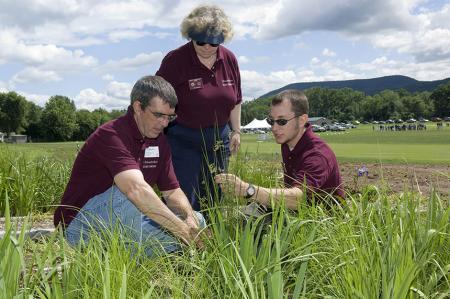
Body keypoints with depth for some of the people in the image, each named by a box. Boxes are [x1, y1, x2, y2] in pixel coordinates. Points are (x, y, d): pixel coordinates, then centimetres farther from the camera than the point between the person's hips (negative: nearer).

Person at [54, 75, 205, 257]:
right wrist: (183, 231, -39)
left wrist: (190, 217, -17)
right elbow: (136, 189, -39)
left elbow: (172, 191, 4)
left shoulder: (159, 141, 3)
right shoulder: (111, 135, -24)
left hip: (126, 223, 8)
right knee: (126, 192, -37)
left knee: (196, 221, -2)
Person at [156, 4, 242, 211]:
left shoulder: (229, 59, 3)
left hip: (218, 138, 5)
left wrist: (236, 131, 14)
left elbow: (235, 101, 15)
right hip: (182, 139, -5)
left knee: (213, 197, 12)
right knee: (185, 200, -6)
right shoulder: (175, 60, -13)